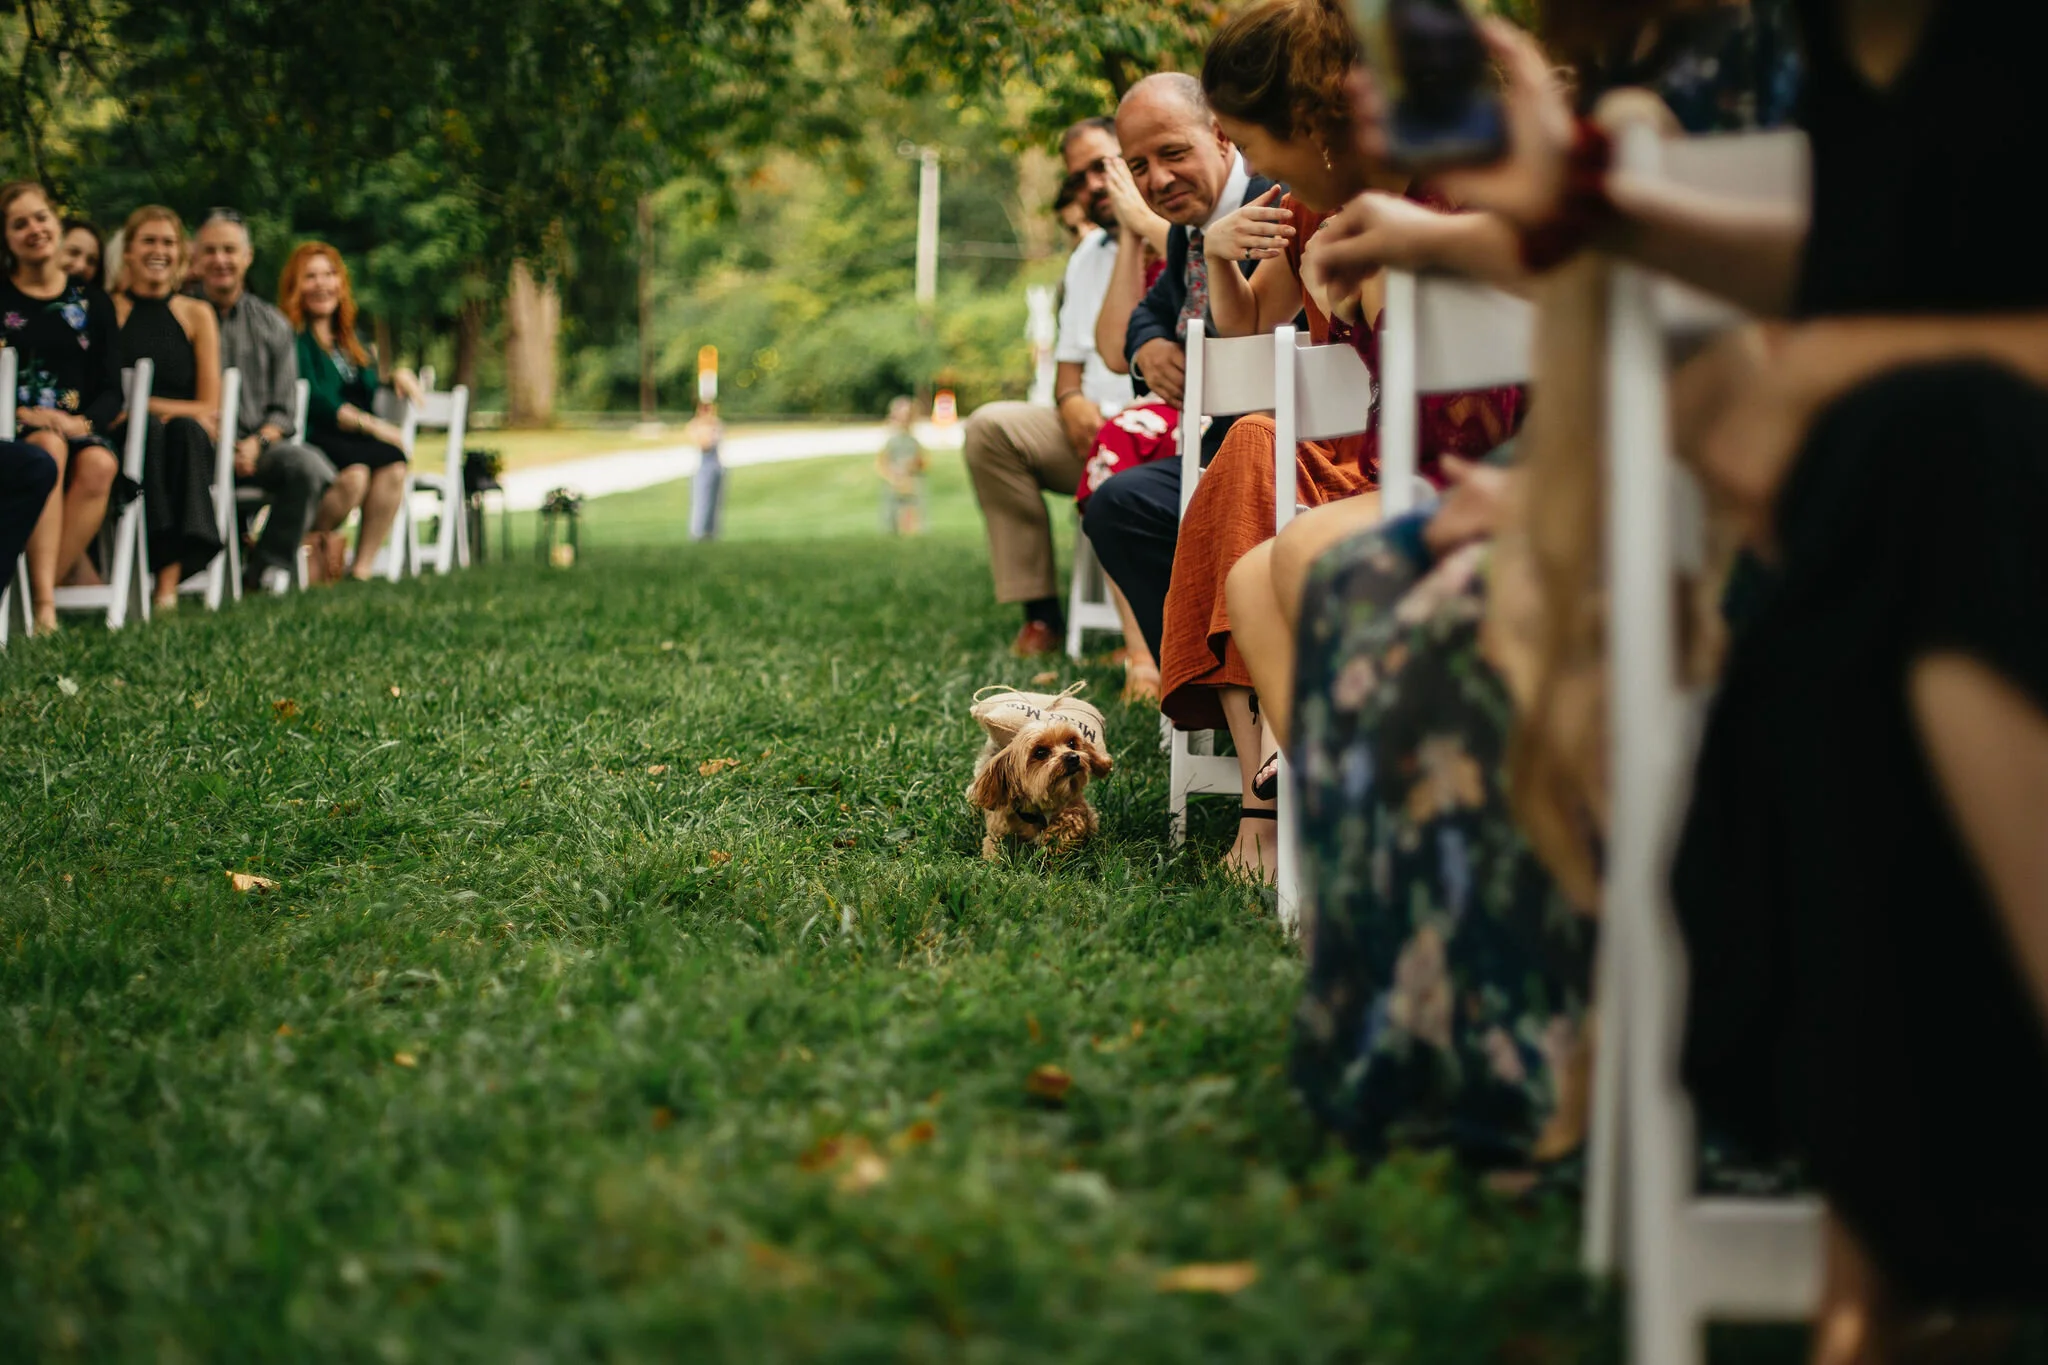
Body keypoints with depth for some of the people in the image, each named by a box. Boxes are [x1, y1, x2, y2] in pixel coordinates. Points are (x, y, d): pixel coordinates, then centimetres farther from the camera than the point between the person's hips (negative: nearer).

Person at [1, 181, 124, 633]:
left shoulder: (92, 304, 15)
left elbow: (111, 390, 9)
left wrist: (82, 422, -11)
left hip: (77, 430, 2)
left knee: (100, 464, -33)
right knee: (48, 448, -36)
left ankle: (42, 591, -28)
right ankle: (44, 600, -42)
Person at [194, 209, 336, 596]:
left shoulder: (272, 325, 16)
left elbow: (284, 410, 12)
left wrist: (257, 443, -10)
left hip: (258, 444, 3)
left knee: (309, 466, -29)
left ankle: (269, 565, -13)